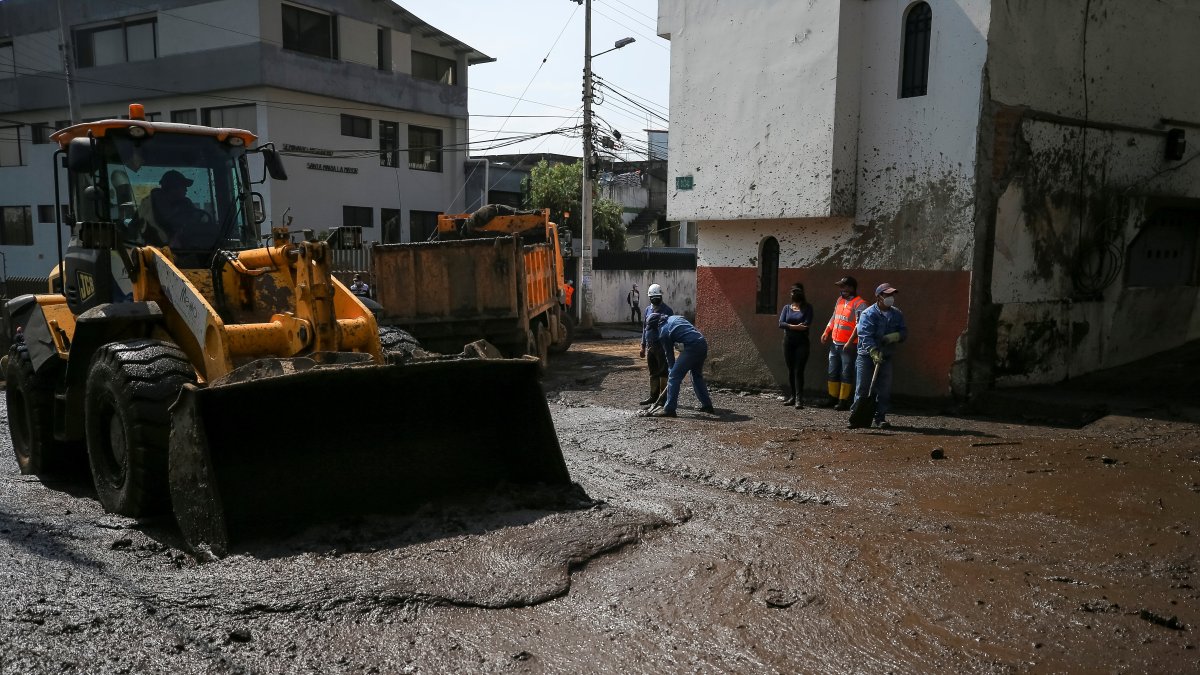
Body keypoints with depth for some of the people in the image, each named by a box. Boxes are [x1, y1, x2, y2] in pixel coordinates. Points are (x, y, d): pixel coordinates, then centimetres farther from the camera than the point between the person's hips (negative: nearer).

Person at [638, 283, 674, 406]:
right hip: (650, 346, 6)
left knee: (663, 373, -1)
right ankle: (653, 396, 19)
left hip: (662, 347, -6)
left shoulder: (667, 310, -7)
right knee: (653, 373, 12)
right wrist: (643, 346, 15)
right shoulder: (648, 309, 12)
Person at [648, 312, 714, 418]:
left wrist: (672, 369, 19)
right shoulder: (675, 317, 22)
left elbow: (669, 354, 9)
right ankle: (707, 405, 29)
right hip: (703, 343, 8)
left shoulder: (663, 331, 3)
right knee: (697, 376, 25)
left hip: (692, 347, -8)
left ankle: (669, 409, -4)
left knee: (674, 377, -2)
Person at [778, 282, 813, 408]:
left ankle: (799, 398, -12)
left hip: (802, 343, -4)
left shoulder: (807, 308, 1)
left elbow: (806, 325, -13)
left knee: (798, 370, -10)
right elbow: (780, 324, -3)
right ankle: (792, 396, 13)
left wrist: (789, 326, -8)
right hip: (788, 342, 4)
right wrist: (795, 326, -15)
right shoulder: (787, 307, 10)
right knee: (790, 370, 7)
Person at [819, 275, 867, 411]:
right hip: (835, 343, 8)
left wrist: (850, 342, -24)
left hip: (848, 346, -8)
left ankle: (844, 401, 5)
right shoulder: (840, 300, 12)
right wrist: (826, 332, 15)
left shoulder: (859, 304, -13)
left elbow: (859, 325, -20)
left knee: (846, 374, -1)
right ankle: (833, 398, 23)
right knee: (833, 372, 13)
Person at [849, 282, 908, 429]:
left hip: (886, 356, 4)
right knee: (863, 387, -2)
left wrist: (895, 336, -15)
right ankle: (856, 416, 6)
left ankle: (880, 417, 11)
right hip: (867, 355, -4)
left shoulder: (897, 314, 8)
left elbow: (904, 332, 8)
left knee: (884, 389, 3)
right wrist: (874, 352, -33)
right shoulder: (868, 314, -10)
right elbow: (865, 336, -20)